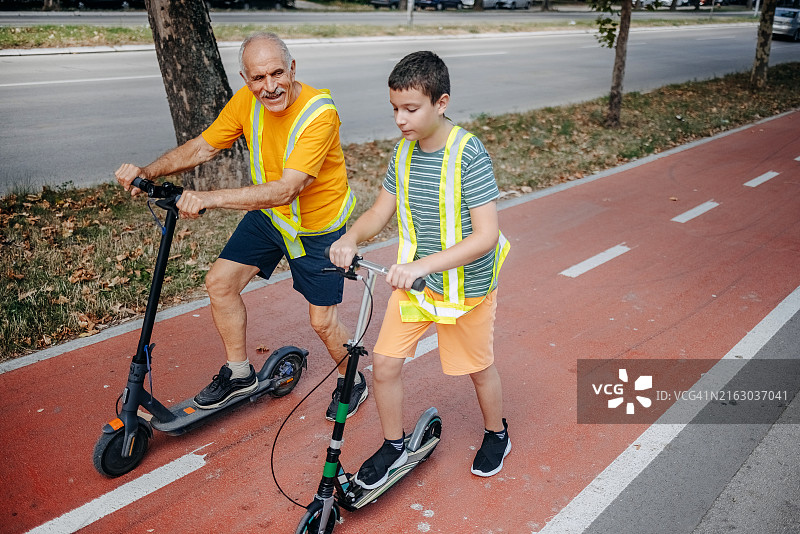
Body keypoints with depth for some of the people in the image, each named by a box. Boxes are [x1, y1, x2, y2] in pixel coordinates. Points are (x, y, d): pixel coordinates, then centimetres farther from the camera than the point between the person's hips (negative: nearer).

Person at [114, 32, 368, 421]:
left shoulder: (319, 113, -32)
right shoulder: (246, 101, -13)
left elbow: (286, 189, -40)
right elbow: (202, 147, -4)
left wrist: (209, 198, -47)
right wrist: (147, 172, -19)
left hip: (318, 227, -6)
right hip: (268, 214, 6)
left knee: (322, 320, 1)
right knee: (220, 282, 1)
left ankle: (351, 380, 32)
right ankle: (239, 373, 23)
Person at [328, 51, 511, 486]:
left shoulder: (469, 154, -22)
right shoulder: (404, 150, -2)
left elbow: (485, 236, -27)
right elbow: (380, 211, 5)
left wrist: (422, 265, -37)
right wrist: (350, 239, -17)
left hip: (465, 284, -5)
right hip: (413, 280, 5)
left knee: (478, 366, 15)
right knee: (384, 362, 2)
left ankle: (496, 434, 45)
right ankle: (393, 446, 28)